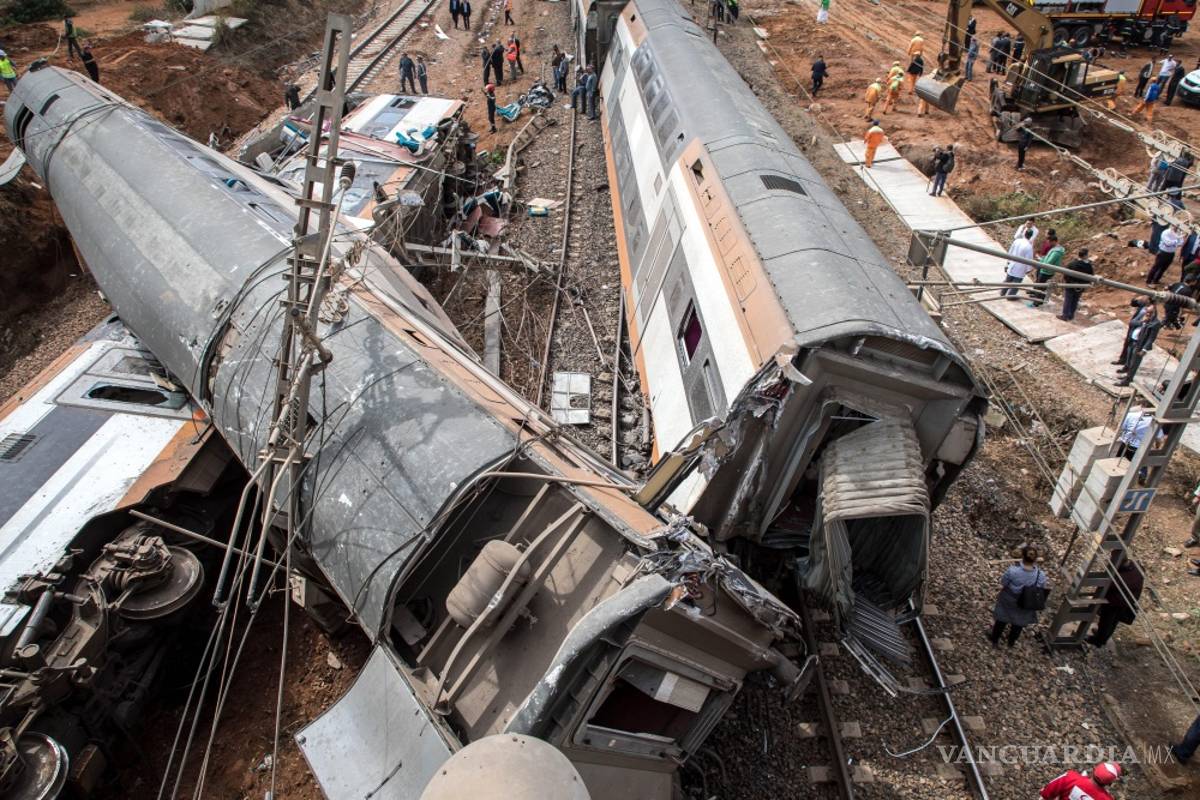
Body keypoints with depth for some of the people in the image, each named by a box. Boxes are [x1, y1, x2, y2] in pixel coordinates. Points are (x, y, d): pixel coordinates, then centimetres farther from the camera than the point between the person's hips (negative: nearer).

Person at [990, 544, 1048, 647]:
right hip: (1025, 608, 1)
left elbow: (1002, 586, -20)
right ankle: (1011, 642, 57)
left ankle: (995, 640, 52)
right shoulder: (1041, 576, -29)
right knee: (1018, 625, 32)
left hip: (1007, 603, -1)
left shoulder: (1012, 571, -35)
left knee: (1001, 622, 28)